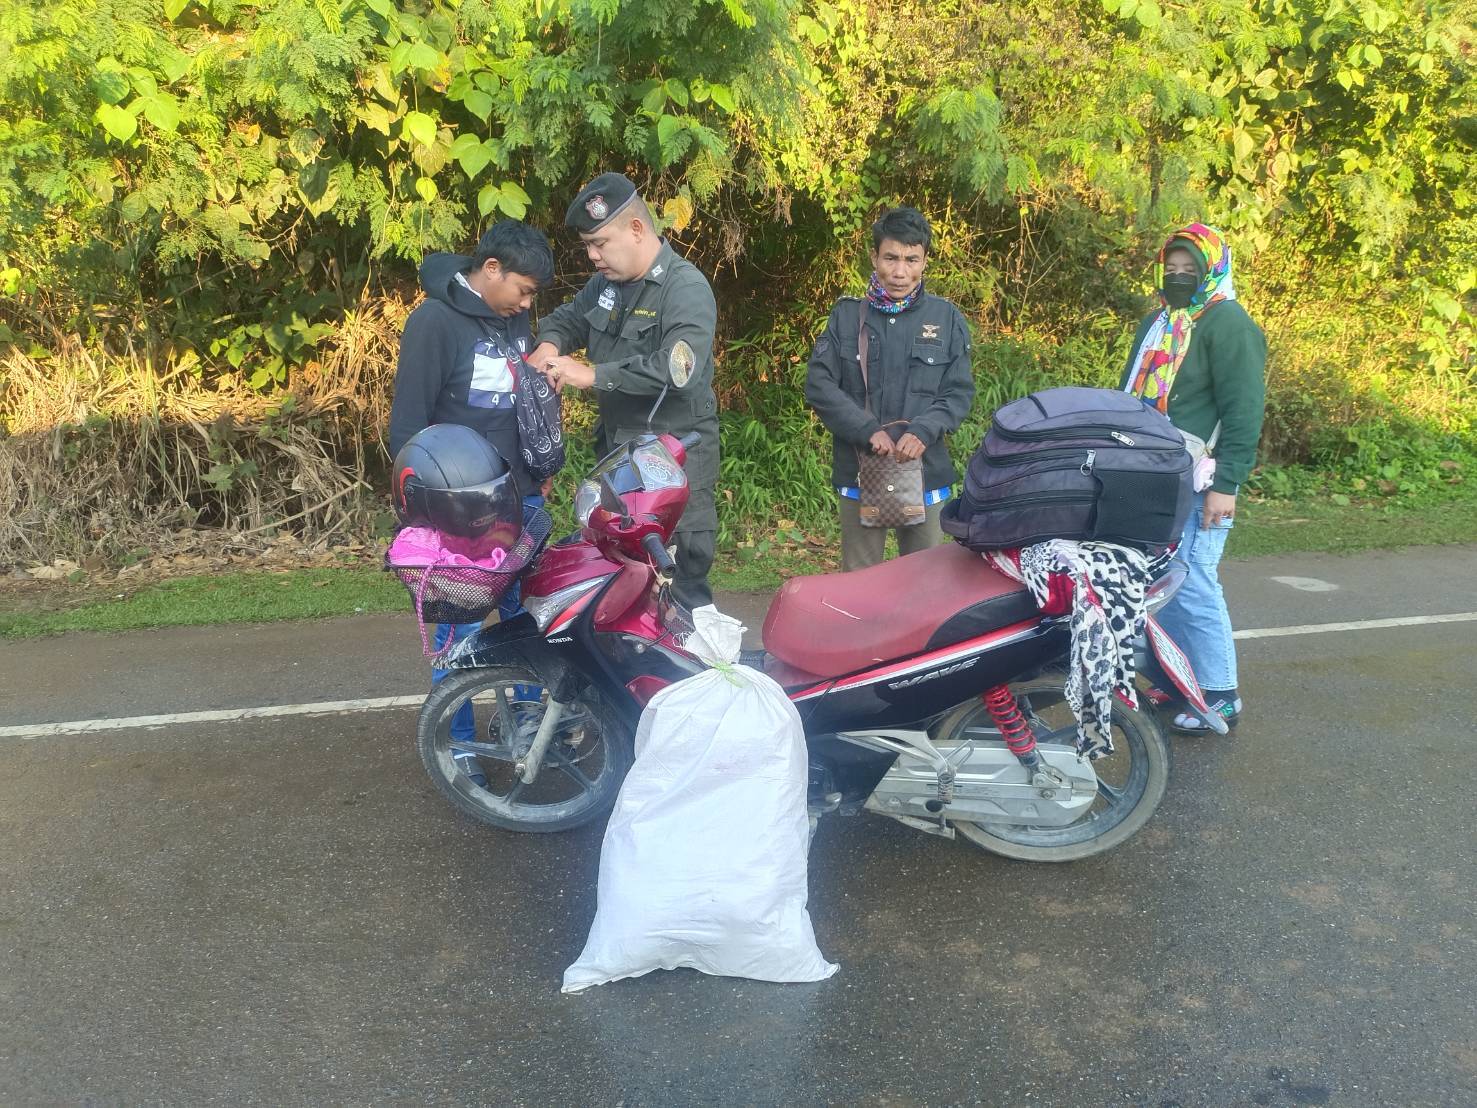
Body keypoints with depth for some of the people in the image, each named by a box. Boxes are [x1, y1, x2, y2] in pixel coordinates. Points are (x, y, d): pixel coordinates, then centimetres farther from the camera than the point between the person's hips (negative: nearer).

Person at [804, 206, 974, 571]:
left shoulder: (947, 319, 4)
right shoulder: (847, 315, 4)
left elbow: (960, 393, 2)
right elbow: (819, 385, -2)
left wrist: (924, 431, -17)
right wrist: (868, 430, -14)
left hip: (925, 471, 1)